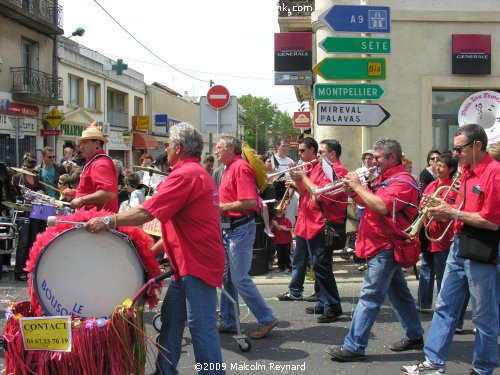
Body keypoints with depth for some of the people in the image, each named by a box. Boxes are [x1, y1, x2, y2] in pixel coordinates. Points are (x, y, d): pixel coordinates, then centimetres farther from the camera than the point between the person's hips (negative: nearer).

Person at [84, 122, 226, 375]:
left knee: (201, 325, -5)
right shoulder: (198, 173, 18)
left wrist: (107, 221, -14)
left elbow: (145, 213, -22)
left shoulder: (185, 175, -16)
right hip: (189, 262, 11)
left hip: (198, 262, -11)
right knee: (171, 317, 15)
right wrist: (153, 251, 17)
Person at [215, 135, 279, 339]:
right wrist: (218, 204, 10)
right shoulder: (229, 168, 16)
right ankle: (228, 322, 22)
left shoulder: (240, 168, -14)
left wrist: (223, 207, -17)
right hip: (229, 228, 10)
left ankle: (266, 319, 3)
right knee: (227, 277, 13)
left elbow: (250, 202, -23)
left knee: (239, 278, -7)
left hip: (240, 228, -10)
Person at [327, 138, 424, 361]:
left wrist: (358, 186, -21)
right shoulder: (384, 179, 16)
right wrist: (352, 190, 0)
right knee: (398, 293, 18)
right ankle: (414, 336, 29)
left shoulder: (402, 181, -15)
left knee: (370, 297, -9)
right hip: (383, 247, 10)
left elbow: (382, 206, -30)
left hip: (385, 248, -10)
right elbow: (366, 202, 19)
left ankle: (354, 347, -7)